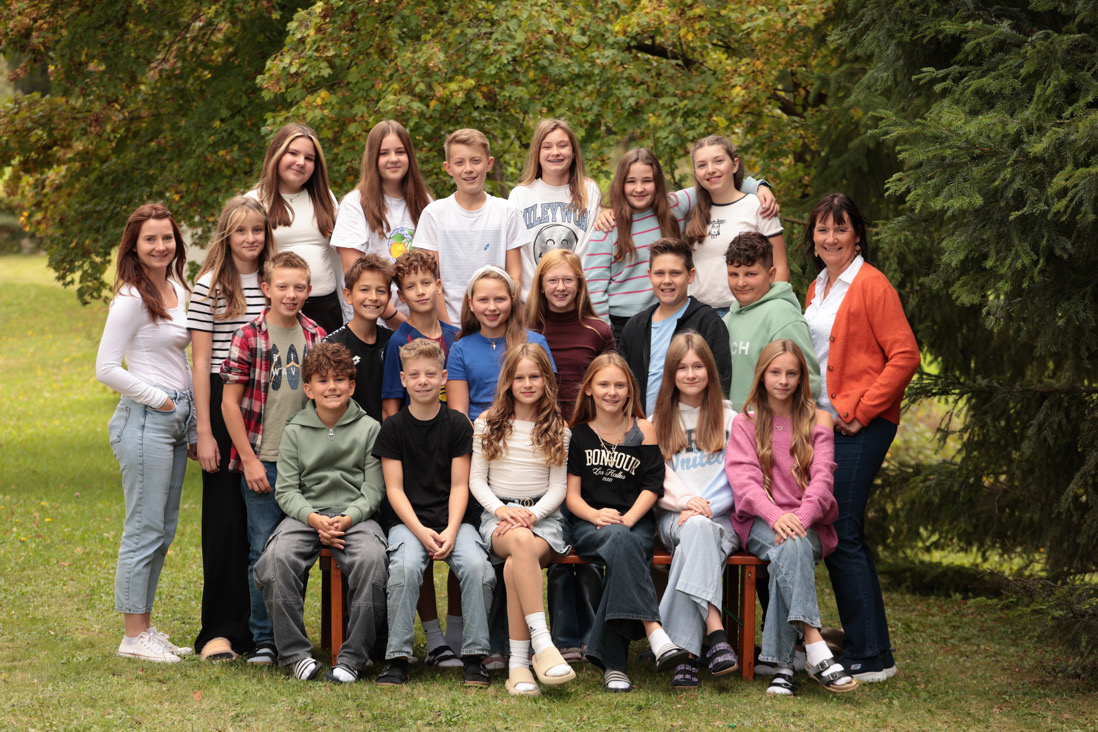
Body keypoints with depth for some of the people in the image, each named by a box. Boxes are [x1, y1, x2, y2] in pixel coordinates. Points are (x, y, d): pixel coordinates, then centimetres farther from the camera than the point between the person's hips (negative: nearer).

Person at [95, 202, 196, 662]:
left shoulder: (176, 289, 13)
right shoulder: (131, 298, -12)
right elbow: (106, 368, -15)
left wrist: (190, 422, 16)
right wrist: (158, 399, -11)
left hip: (175, 418, 9)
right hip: (144, 419, -9)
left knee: (163, 530, 12)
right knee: (145, 529, -5)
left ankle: (145, 629, 19)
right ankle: (134, 636, 1)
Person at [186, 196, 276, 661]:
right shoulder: (210, 287, -2)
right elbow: (201, 362, -5)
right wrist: (204, 432, -10)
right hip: (225, 407, -4)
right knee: (226, 519, -3)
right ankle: (221, 631, 1)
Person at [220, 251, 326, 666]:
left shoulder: (316, 338, 6)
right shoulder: (249, 338, -5)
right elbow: (230, 403, -5)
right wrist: (249, 460, -9)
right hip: (264, 462, -3)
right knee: (264, 550, -1)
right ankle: (263, 639, 7)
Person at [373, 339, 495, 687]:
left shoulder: (458, 424, 6)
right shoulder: (393, 427, 5)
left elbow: (459, 486, 3)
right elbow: (394, 488, 1)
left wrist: (451, 531, -13)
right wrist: (421, 531, -13)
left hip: (452, 519, 1)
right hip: (408, 521, -1)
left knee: (476, 565, -28)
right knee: (405, 566, -32)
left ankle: (474, 656, -17)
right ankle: (397, 658, -23)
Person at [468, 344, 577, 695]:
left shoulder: (557, 429, 12)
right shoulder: (487, 424, 12)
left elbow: (558, 486, 8)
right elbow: (476, 479, 9)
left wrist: (533, 514, -12)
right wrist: (501, 509, -10)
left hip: (544, 516, 0)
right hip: (498, 514, 0)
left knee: (516, 566, -36)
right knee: (520, 540, -40)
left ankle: (519, 663, -34)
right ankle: (542, 644, -47)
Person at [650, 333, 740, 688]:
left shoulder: (728, 418, 15)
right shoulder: (659, 421, 19)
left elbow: (735, 477, 4)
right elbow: (655, 478, 7)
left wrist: (704, 506, -12)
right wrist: (686, 501, -13)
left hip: (721, 517, 0)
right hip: (673, 517, 0)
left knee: (699, 529, -37)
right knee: (697, 531, -37)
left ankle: (686, 651, -46)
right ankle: (714, 633, -51)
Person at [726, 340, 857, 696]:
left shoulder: (817, 421, 14)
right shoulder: (745, 423, 14)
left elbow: (822, 479, -1)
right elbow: (744, 479, -3)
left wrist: (801, 516, -22)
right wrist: (775, 515, -24)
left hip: (809, 522, 1)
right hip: (759, 523, -1)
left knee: (786, 557, -36)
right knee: (791, 546, -37)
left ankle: (781, 664, -39)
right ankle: (815, 648, -51)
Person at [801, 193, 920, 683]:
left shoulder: (871, 285, -8)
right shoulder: (817, 288, 17)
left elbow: (905, 356, -14)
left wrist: (860, 411, -14)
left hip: (861, 427, -9)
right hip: (822, 423, 9)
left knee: (843, 536, -10)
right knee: (837, 536, 10)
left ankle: (871, 656, -5)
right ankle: (862, 647, 19)